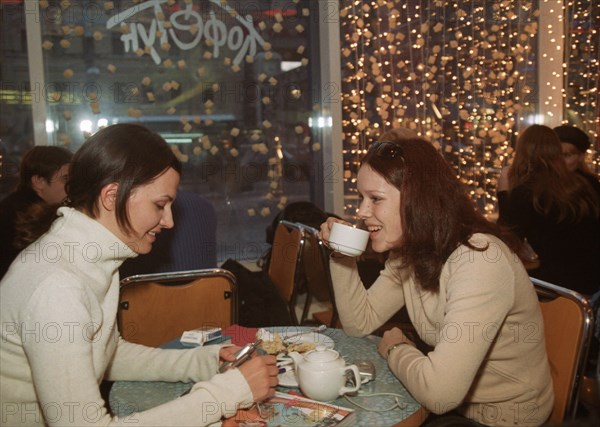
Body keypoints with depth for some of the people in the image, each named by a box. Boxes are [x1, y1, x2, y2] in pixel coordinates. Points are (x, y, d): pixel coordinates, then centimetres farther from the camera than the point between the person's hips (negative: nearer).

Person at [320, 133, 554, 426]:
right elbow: (359, 323, 3)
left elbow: (438, 393, -38)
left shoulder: (480, 261, -31)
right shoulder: (410, 253, -4)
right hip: (452, 403, 6)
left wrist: (395, 348, -18)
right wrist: (342, 256, -11)